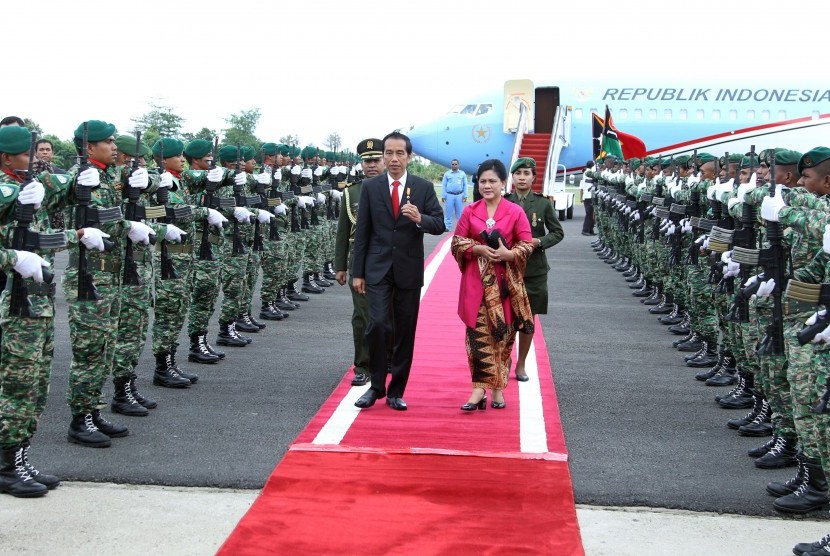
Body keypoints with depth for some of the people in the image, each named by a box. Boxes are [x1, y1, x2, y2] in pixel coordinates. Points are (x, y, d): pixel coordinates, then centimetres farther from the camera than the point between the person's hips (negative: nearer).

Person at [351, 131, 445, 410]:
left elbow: (439, 225, -1)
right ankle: (377, 385, 6)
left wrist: (419, 218, -23)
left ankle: (396, 390, 18)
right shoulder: (370, 187, 3)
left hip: (409, 269, 1)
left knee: (406, 332, 6)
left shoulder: (424, 187, 2)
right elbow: (362, 231, 3)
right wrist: (358, 272, 1)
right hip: (378, 269, -1)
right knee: (377, 325, -13)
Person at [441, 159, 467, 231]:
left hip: (459, 195, 0)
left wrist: (465, 195, 0)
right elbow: (443, 185, 6)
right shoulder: (447, 174, 7)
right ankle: (447, 227, 4)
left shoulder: (462, 173, 8)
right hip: (449, 195, 0)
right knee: (448, 211, 0)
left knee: (459, 212, 3)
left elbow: (465, 185, 6)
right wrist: (443, 196, -1)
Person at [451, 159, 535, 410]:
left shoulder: (516, 212, 1)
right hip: (476, 281, 1)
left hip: (505, 282, 0)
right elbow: (457, 242, 5)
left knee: (503, 333, 4)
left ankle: (498, 388, 16)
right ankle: (480, 388, -1)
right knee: (478, 332, -5)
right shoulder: (470, 211, 6)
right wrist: (477, 249, -12)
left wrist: (509, 254, -17)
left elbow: (527, 245, 1)